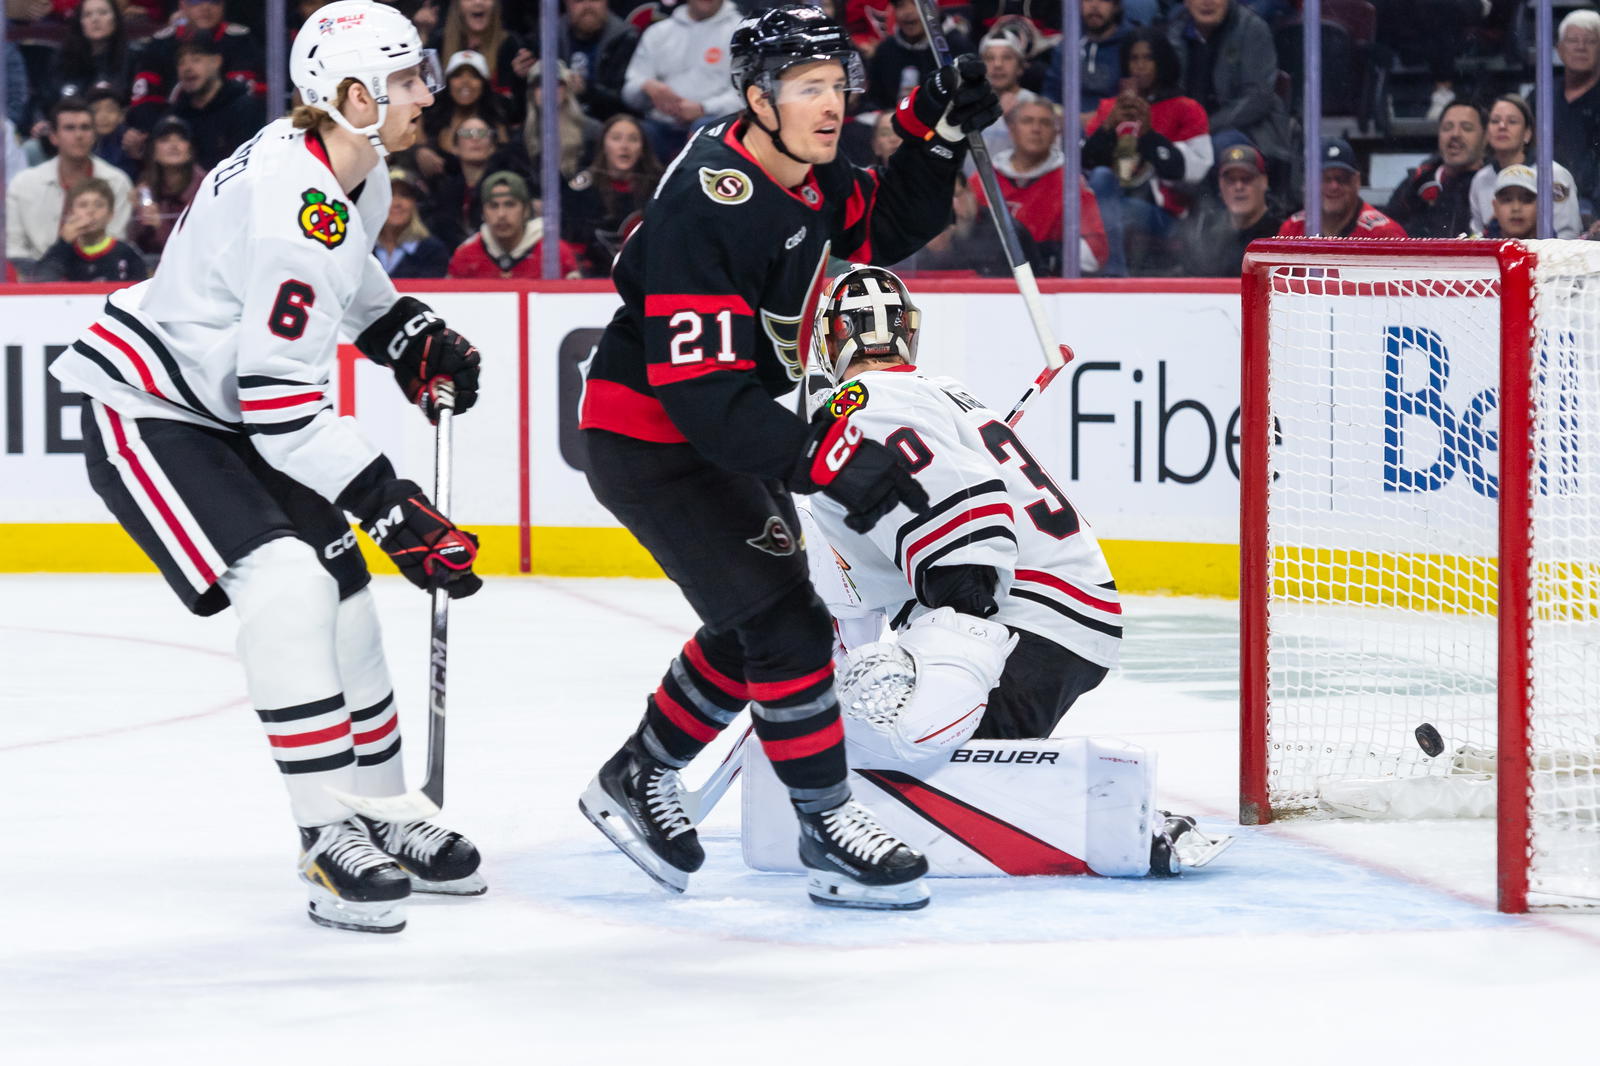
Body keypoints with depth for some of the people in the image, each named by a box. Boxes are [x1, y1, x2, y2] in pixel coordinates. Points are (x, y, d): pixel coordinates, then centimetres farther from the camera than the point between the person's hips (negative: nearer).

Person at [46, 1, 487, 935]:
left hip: (233, 409, 10)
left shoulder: (359, 174, -1)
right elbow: (281, 402, -31)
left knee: (345, 597, 10)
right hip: (146, 410, -10)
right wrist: (394, 510, -29)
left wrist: (410, 333, 11)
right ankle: (329, 840, -17)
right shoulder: (295, 204, -31)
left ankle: (385, 821, 24)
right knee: (287, 586, -23)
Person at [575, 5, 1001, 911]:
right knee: (786, 623, -14)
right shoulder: (709, 207, -30)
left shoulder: (810, 176, -2)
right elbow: (701, 391, -34)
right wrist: (831, 458, -38)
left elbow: (886, 228, 18)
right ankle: (830, 833, -4)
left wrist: (935, 134, 0)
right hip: (651, 441, -10)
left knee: (755, 628, 18)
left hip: (730, 434, 10)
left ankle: (638, 781, 35)